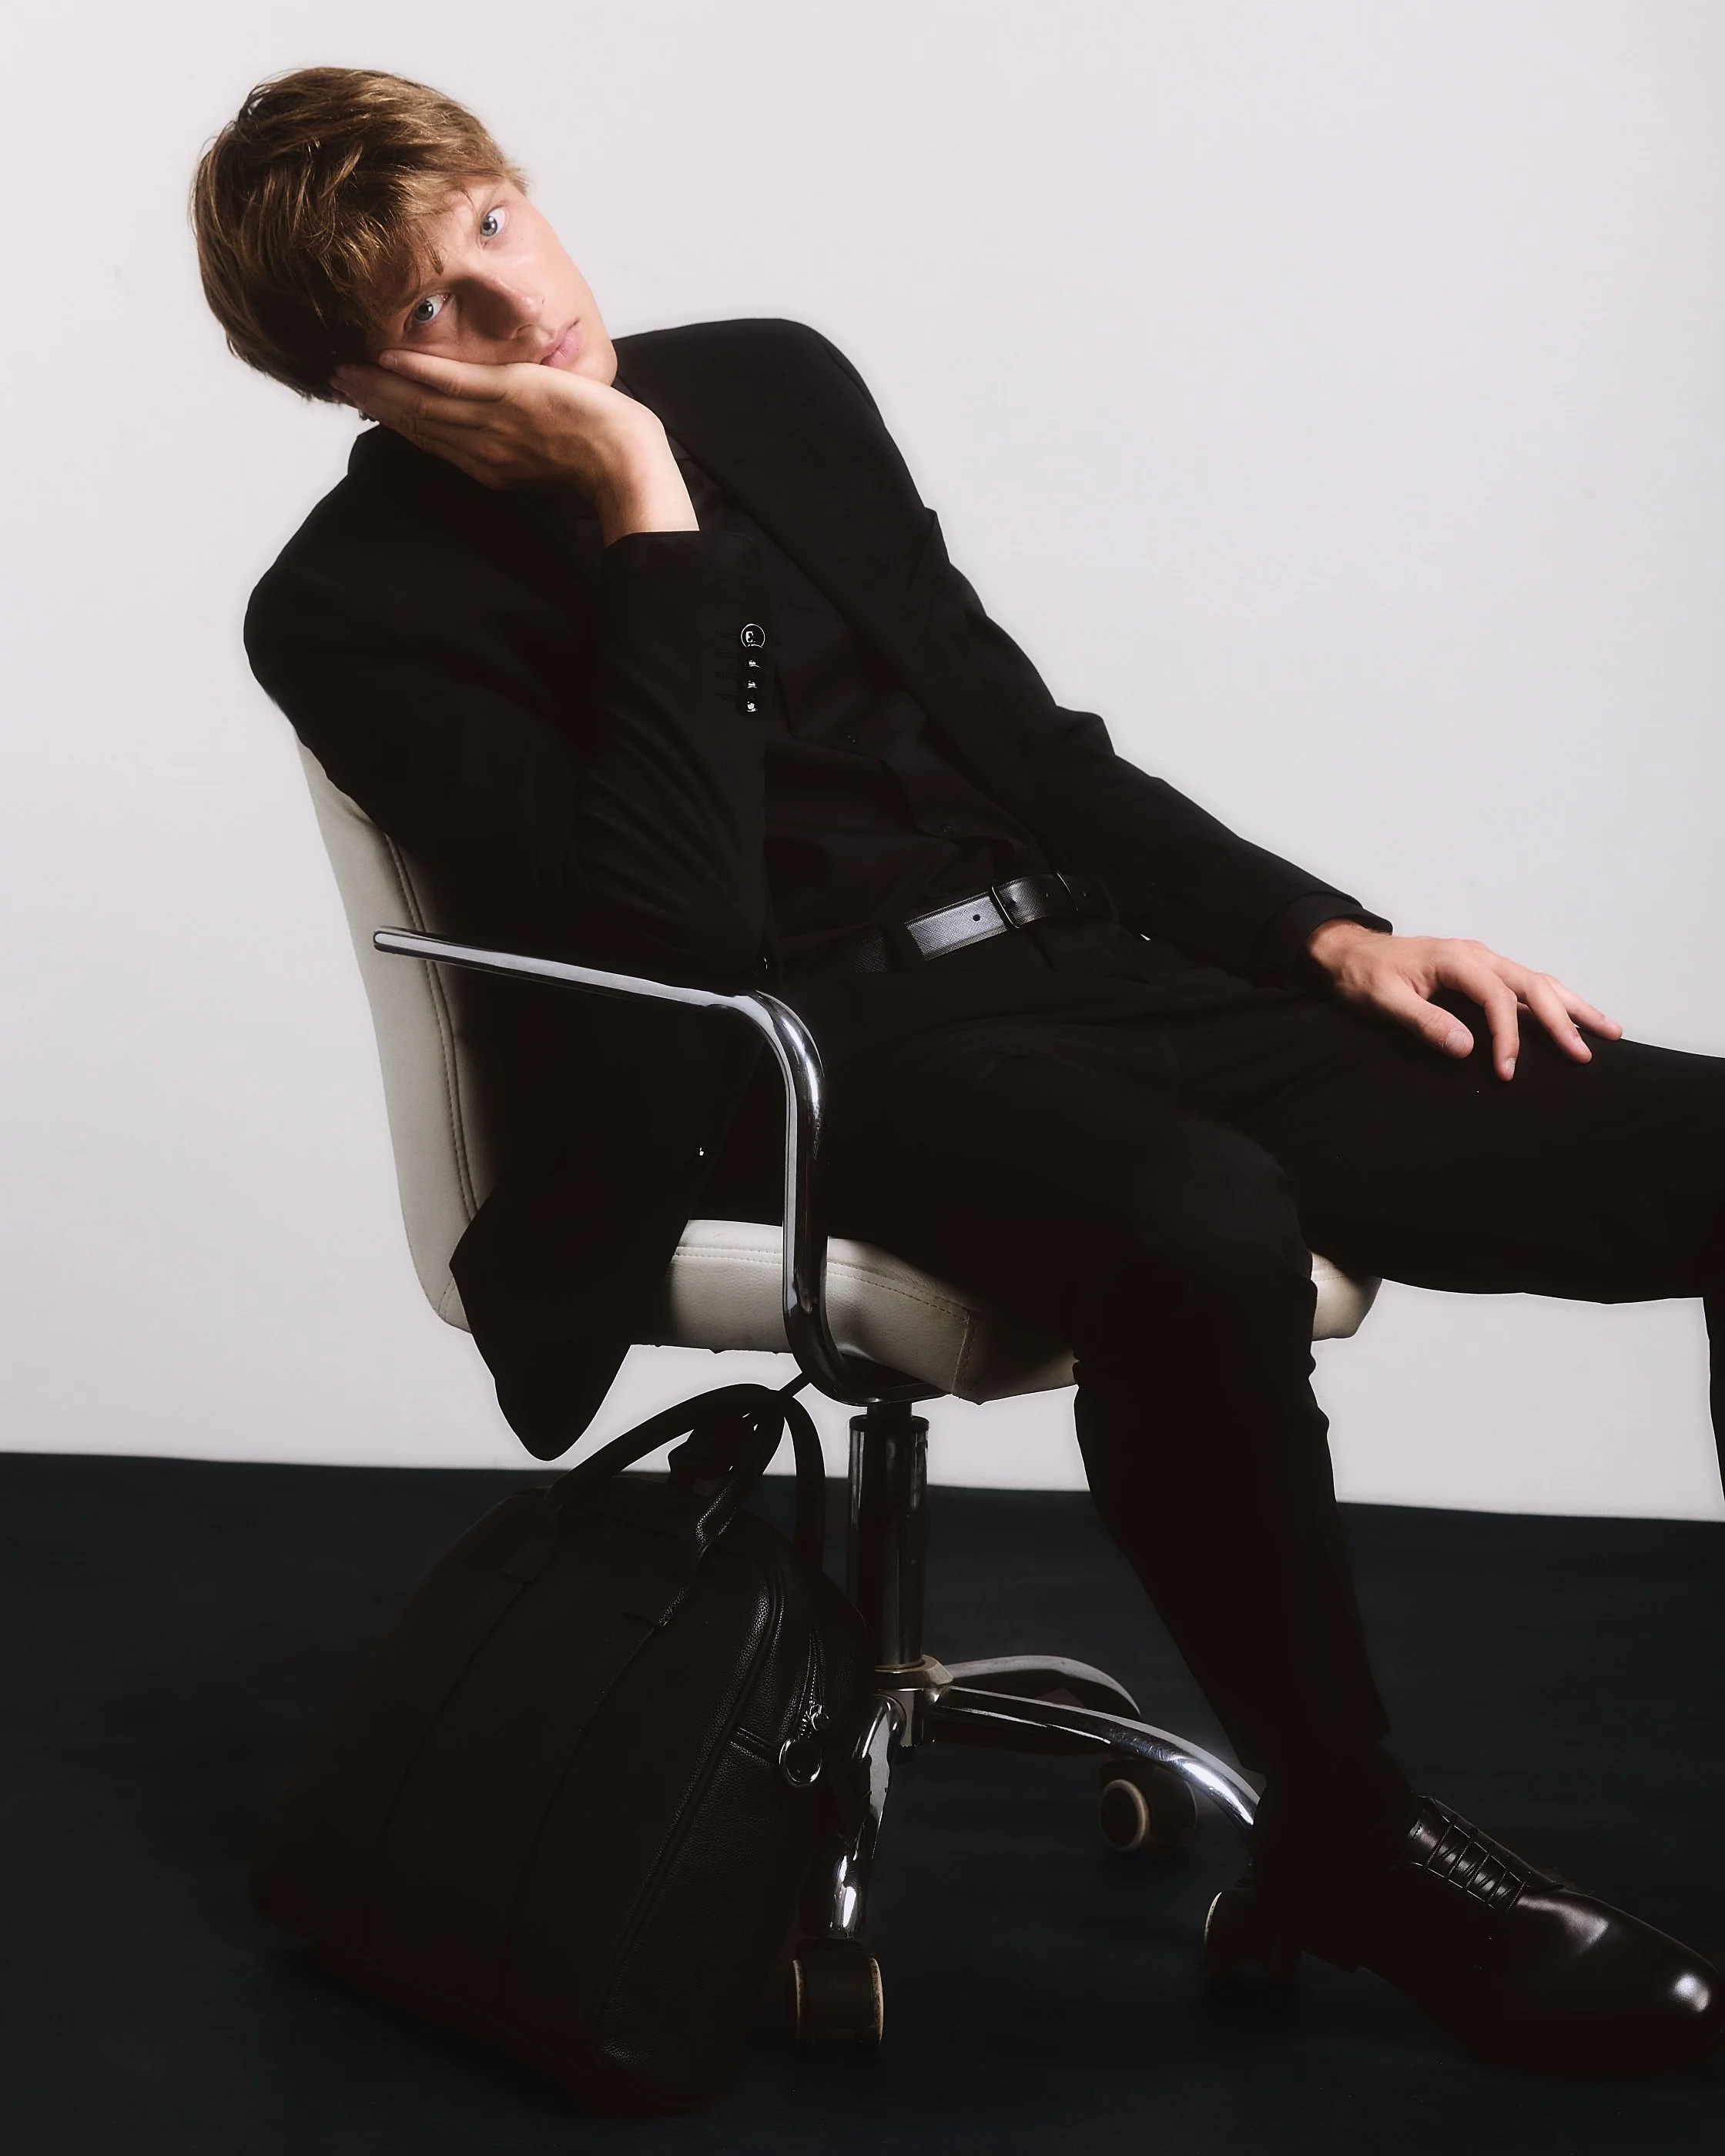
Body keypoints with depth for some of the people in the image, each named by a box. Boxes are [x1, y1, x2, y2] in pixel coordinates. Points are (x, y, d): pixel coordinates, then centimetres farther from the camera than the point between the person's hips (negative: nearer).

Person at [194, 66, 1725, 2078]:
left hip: (1085, 956, 6)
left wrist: (1333, 935, 7)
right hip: (812, 1059, -6)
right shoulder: (354, 607, -4)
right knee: (1200, 1230, -40)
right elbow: (675, 936, -17)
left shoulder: (773, 384, 13)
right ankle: (1347, 1838, -14)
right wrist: (653, 526, -16)